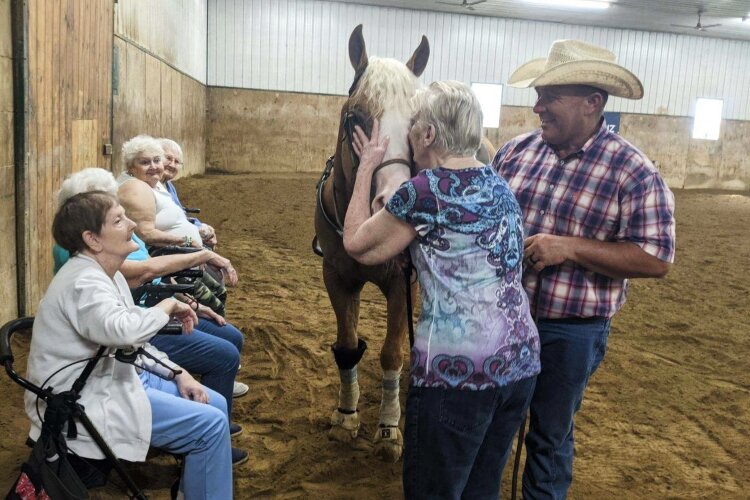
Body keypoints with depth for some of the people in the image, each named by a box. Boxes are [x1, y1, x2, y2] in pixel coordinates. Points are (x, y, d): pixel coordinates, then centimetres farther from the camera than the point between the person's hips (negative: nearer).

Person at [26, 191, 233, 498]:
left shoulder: (105, 274, 9)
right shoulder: (83, 283, -22)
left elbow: (132, 340, 15)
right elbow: (125, 331, -41)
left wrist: (179, 373, 5)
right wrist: (169, 305, -22)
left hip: (116, 377, 10)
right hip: (86, 402, -10)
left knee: (216, 404, 9)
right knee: (211, 425, -16)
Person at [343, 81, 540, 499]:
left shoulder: (426, 188, -12)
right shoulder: (500, 185, 10)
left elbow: (357, 245, 0)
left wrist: (367, 167, 9)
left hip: (458, 366, -8)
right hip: (521, 360, 8)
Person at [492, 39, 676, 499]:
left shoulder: (633, 172, -14)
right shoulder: (518, 150, -1)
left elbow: (656, 259, -15)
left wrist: (570, 248, -24)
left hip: (571, 330, -4)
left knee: (550, 435, 16)